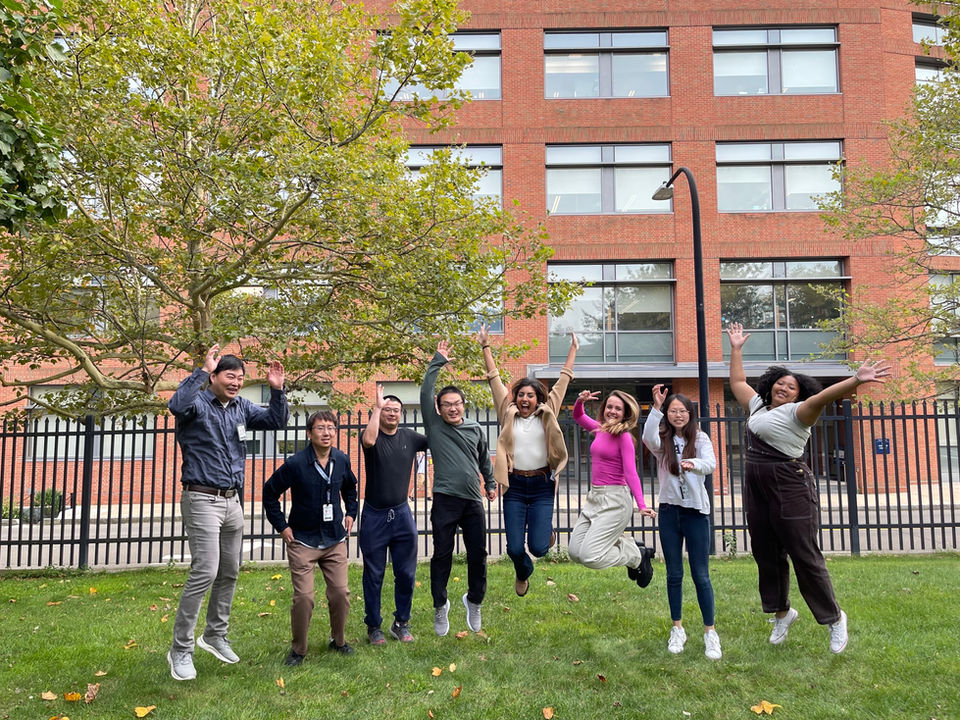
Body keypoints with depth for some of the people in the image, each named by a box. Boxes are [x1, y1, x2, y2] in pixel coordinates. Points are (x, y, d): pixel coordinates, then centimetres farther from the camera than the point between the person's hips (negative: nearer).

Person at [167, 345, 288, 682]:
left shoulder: (241, 407, 9)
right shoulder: (199, 403, -10)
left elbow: (276, 421, 10)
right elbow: (177, 405, -33)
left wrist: (277, 390, -4)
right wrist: (203, 370, -30)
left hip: (232, 501, 7)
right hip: (202, 500, -7)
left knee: (229, 573, 14)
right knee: (204, 573, -13)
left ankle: (215, 635, 31)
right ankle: (181, 649, 0)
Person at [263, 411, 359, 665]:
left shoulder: (342, 461, -1)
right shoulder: (295, 463, -14)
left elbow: (351, 488, 21)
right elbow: (270, 493, -3)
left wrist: (350, 513, 12)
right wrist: (281, 526, -4)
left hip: (335, 540, 4)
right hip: (303, 541, -4)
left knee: (341, 593, 4)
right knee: (303, 597, -6)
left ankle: (338, 640, 27)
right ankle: (298, 649, 14)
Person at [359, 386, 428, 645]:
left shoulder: (409, 437, 6)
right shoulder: (373, 435, -7)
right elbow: (369, 440, -31)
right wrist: (377, 407, -23)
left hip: (402, 514, 3)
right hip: (375, 516, -3)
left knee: (406, 574, 8)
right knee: (373, 575, 7)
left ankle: (401, 623, 25)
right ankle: (373, 626, 21)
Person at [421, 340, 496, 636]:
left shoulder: (475, 429, 11)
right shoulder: (434, 426, 2)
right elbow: (425, 393, -7)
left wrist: (490, 483, 25)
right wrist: (437, 362, -6)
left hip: (473, 501, 3)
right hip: (445, 500, -3)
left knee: (478, 554, 5)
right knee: (442, 555, 1)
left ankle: (474, 601, 28)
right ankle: (440, 606, 19)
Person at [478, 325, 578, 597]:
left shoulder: (547, 414, 5)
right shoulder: (508, 413, 5)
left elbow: (563, 380, 8)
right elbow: (494, 379, 5)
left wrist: (573, 349, 11)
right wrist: (485, 347, 4)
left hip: (542, 485, 0)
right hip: (515, 485, 1)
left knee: (538, 547, -8)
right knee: (515, 548, -1)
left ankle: (547, 531, 30)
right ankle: (523, 572, 36)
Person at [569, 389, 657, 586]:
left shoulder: (624, 437, -11)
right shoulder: (600, 429, 9)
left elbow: (631, 473, -17)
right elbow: (578, 416, 24)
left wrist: (642, 505, -27)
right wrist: (580, 401, 2)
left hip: (615, 500, -8)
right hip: (594, 497, 8)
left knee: (589, 556, -13)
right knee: (575, 552, 6)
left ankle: (637, 557, 12)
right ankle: (628, 545, 23)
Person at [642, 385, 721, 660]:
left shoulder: (700, 438, -1)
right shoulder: (662, 440, 2)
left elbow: (710, 464, -20)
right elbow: (648, 439, -23)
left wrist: (693, 464, -43)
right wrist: (656, 407, -33)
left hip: (696, 512, -2)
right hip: (669, 511, 2)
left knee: (701, 575, 1)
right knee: (674, 574, 10)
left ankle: (710, 632, 12)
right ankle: (677, 629, 23)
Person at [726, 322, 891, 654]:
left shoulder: (797, 412, -6)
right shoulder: (758, 405, 16)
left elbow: (823, 397, -23)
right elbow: (738, 382, 29)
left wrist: (856, 381, -39)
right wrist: (736, 349, 33)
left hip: (790, 491, -7)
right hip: (757, 492, 7)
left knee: (804, 557, -2)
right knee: (767, 557, 12)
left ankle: (834, 618, 14)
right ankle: (782, 613, 29)